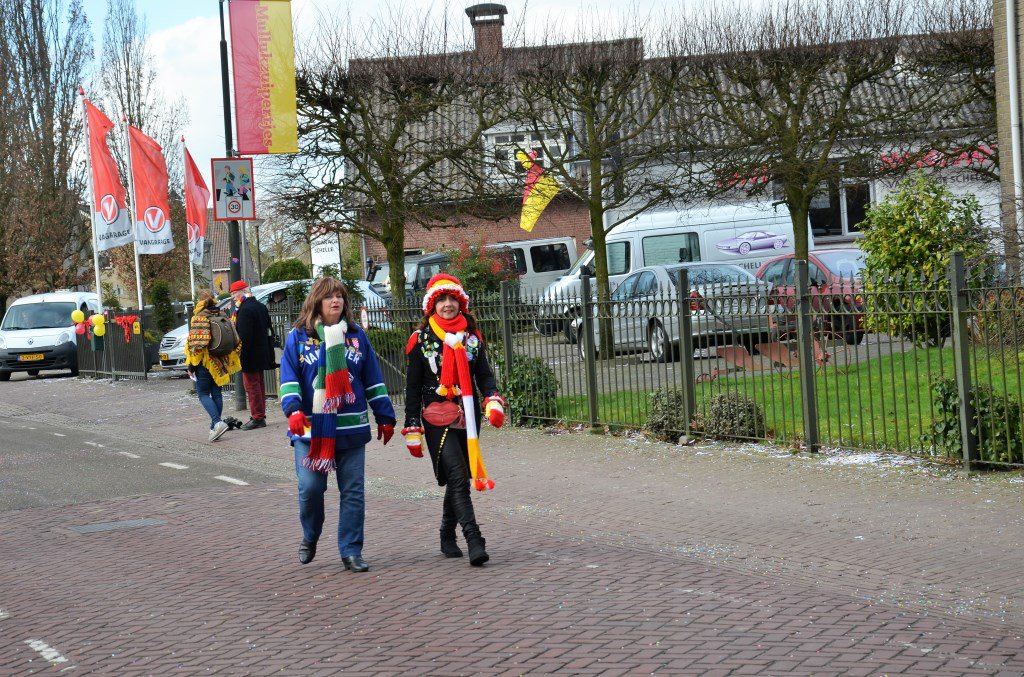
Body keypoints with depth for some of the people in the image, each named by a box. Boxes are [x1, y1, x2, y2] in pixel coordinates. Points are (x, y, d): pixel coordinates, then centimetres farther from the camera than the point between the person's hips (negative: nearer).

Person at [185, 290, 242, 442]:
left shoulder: (199, 318, -13)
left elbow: (196, 343, -17)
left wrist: (191, 366, -9)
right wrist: (228, 360, 18)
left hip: (205, 362, -6)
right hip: (220, 362, 6)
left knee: (203, 393, 1)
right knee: (216, 393, 11)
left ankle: (217, 422, -17)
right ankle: (215, 427, 13)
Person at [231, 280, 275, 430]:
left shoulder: (245, 310, -18)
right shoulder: (260, 306, 12)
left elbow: (244, 337, -23)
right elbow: (268, 331, 17)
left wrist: (241, 357, -20)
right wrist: (269, 354, 20)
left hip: (251, 355, -10)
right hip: (262, 354, 10)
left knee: (252, 386, -4)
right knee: (259, 385, 15)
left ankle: (257, 417, -2)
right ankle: (260, 416, 21)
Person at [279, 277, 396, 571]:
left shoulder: (356, 335, 10)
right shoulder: (298, 336, 4)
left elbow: (373, 380, 14)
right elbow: (288, 377, -1)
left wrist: (385, 417, 12)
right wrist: (294, 408, -18)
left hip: (352, 428, 2)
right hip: (311, 428, -2)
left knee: (353, 491, 1)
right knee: (310, 487, -7)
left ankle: (351, 551, 9)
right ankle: (310, 537, 21)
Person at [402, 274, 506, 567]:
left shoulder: (471, 336, 10)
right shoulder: (421, 339, 0)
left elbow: (483, 375, 11)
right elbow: (413, 387, 1)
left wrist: (494, 401, -10)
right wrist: (412, 430, -2)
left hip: (467, 417, 4)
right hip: (437, 418, -4)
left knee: (458, 477, 11)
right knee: (457, 477, -15)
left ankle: (448, 536, 28)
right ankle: (474, 542, -22)